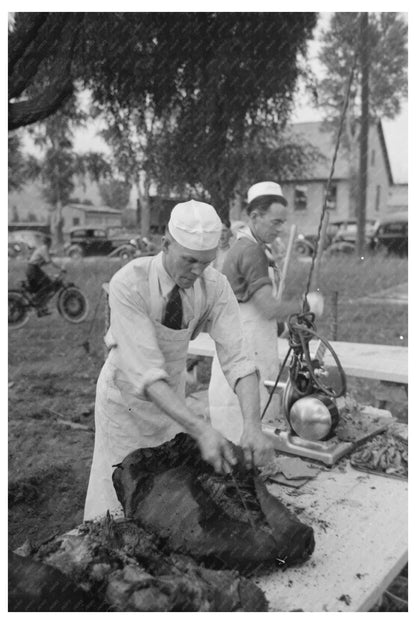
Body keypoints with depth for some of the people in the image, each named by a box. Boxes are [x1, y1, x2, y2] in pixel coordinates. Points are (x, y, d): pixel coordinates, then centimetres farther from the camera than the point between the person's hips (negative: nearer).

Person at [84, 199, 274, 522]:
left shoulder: (216, 285, -20)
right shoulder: (129, 285, -32)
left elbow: (236, 358, -26)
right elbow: (145, 371, -37)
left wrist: (253, 424, -43)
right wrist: (201, 429, -47)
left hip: (173, 391, 3)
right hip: (127, 389, -3)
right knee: (119, 490, 6)